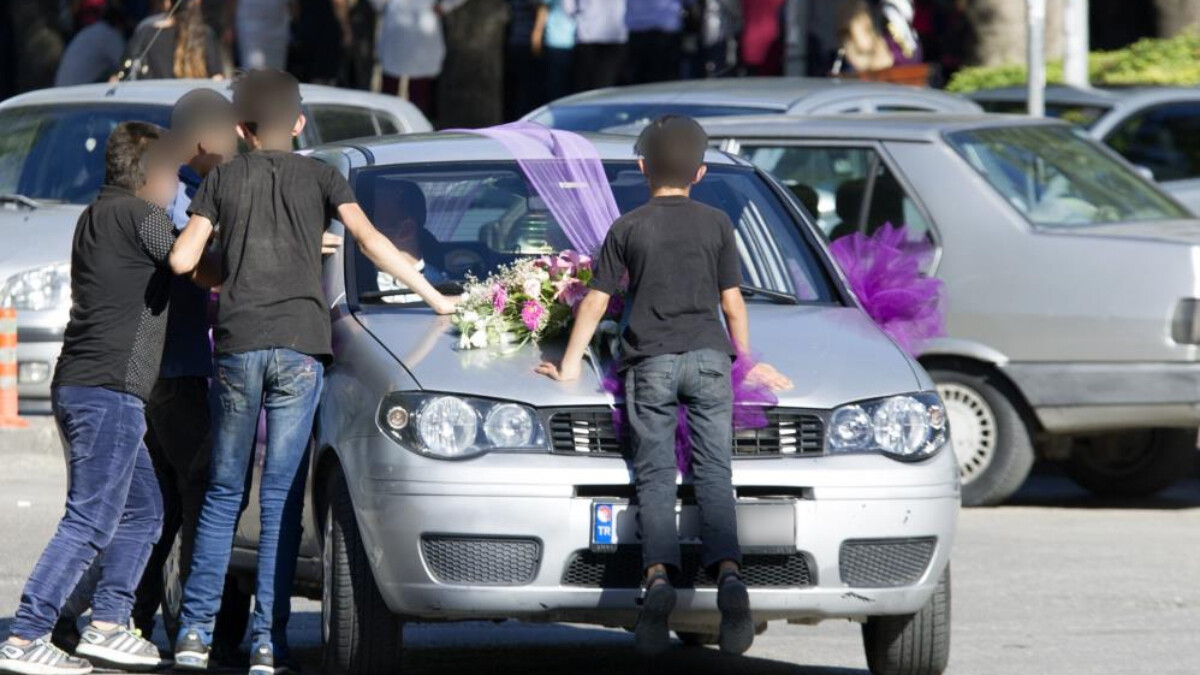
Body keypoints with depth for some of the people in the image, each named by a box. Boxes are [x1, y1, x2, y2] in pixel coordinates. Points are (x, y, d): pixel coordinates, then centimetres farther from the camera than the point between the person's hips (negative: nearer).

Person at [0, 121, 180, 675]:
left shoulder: (98, 216, 19)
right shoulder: (139, 216, -9)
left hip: (79, 386, 10)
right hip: (109, 389, -10)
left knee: (143, 509, 18)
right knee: (90, 522, -11)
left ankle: (107, 624, 17)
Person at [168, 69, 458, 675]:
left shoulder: (223, 179, 11)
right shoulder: (321, 178, 10)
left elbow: (181, 260, 3)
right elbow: (370, 242, -2)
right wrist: (434, 297, 2)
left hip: (237, 345, 1)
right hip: (300, 345, -1)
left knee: (223, 492, 10)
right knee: (282, 496, 0)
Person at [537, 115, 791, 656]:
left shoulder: (627, 228, 5)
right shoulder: (717, 225, 8)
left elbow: (596, 302, 6)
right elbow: (733, 303, 11)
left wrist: (570, 365, 14)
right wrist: (748, 363, 24)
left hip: (650, 362, -1)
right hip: (709, 356, 1)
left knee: (655, 478, -3)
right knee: (713, 474, -3)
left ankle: (658, 576, -26)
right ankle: (728, 574, -25)